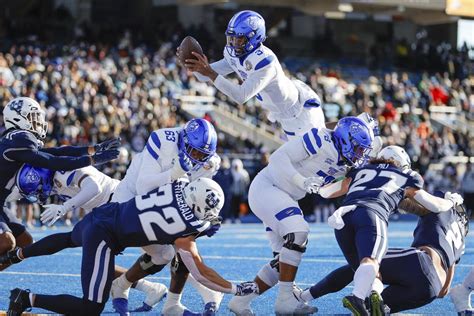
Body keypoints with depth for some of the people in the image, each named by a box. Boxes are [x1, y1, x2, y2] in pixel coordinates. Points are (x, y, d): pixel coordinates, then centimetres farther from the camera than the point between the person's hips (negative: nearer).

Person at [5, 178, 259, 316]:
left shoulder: (180, 186, -8)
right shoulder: (184, 232, -23)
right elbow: (200, 273, -16)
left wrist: (201, 228, 15)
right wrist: (237, 289, -8)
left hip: (104, 213, 9)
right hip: (103, 239, -9)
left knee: (70, 239, 42)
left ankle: (17, 255, 61)